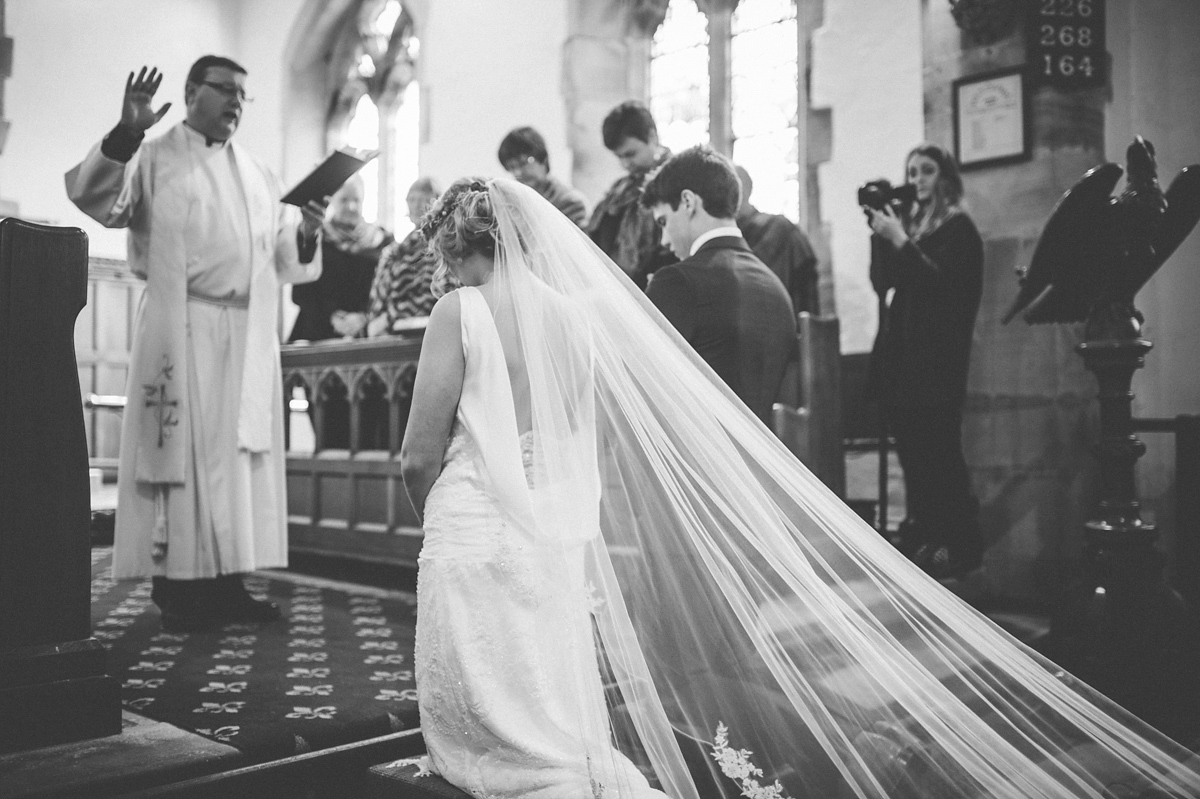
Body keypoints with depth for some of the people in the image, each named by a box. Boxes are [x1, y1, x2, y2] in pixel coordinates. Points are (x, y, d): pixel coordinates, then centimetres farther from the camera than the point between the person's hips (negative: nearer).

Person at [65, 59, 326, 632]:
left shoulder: (257, 175, 20)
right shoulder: (154, 159, 5)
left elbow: (279, 259, 18)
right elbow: (92, 199, -11)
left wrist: (305, 235, -2)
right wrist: (125, 134, -23)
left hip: (248, 334, 5)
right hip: (182, 330, -5)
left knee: (239, 453, 5)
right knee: (183, 452, -5)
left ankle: (225, 583, 12)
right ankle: (177, 587, 3)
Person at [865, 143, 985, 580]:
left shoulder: (958, 227, -1)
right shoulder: (907, 221, 16)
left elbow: (941, 281, -15)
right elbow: (882, 282, 11)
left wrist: (900, 239, -16)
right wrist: (880, 233, 0)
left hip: (936, 357, -6)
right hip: (899, 354, 6)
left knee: (939, 451, -8)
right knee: (911, 450, 8)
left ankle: (960, 544, 0)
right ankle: (922, 539, 16)